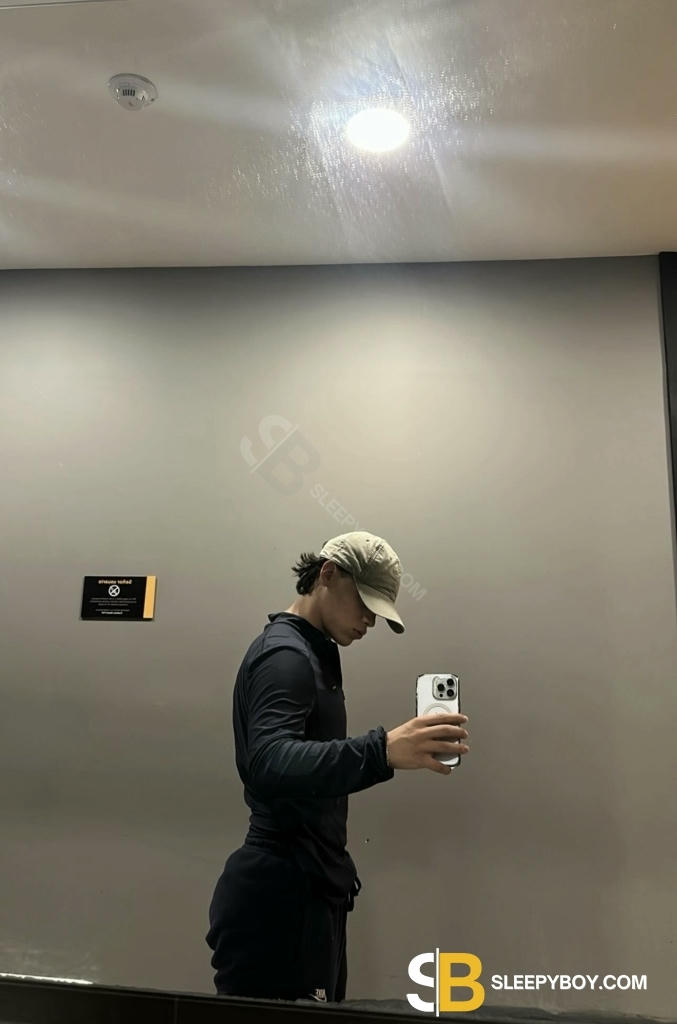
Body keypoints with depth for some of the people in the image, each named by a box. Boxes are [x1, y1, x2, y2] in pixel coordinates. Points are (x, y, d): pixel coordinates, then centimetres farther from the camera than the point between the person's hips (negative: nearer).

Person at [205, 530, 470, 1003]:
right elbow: (270, 764, -34)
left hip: (306, 888, 10)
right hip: (280, 896, -10)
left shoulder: (309, 652, 16)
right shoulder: (285, 655, -17)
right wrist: (381, 750, -46)